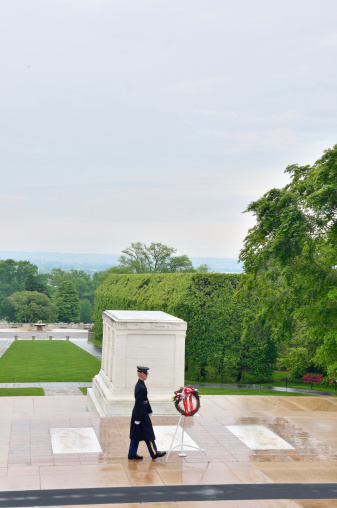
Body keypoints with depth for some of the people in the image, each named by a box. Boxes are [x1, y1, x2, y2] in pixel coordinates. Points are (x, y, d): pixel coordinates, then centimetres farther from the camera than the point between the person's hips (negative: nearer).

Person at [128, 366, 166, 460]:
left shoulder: (140, 384, 8)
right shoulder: (141, 387, -24)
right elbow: (138, 404, -23)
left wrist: (149, 411, 22)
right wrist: (138, 419, -20)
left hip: (137, 413, 10)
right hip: (141, 414, -10)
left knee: (136, 435, 14)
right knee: (148, 435, 3)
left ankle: (132, 454, 20)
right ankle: (154, 453, 14)